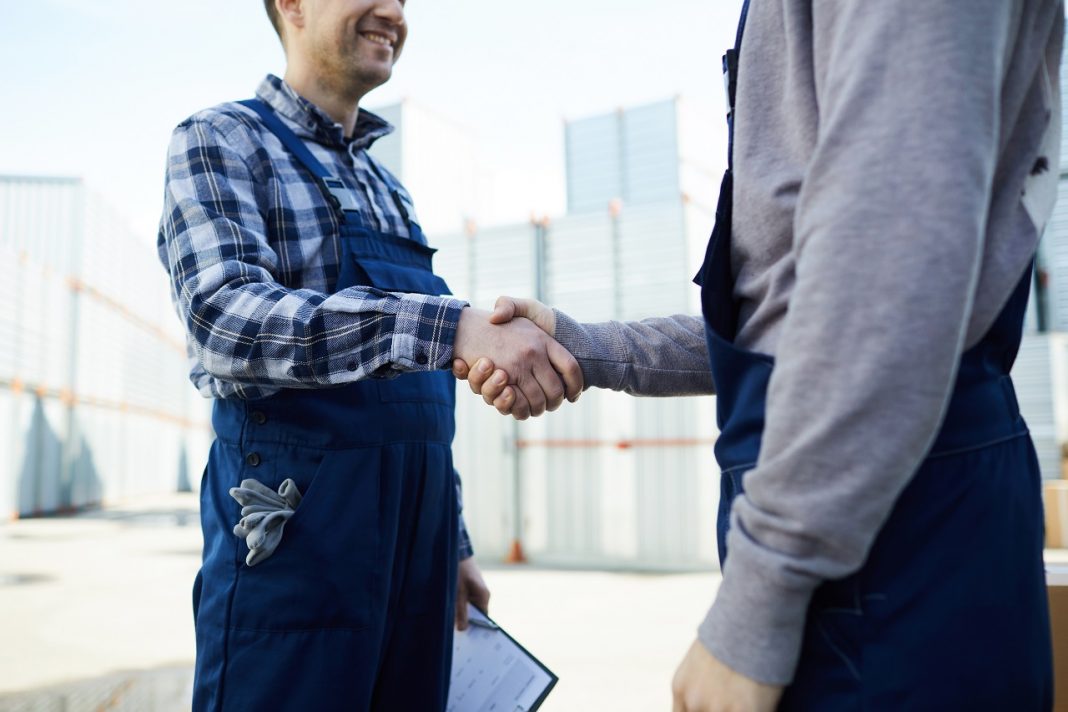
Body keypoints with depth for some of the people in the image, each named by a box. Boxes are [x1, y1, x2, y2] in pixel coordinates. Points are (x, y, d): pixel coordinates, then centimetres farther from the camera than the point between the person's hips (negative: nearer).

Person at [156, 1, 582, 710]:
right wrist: (452, 325, -32)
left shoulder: (391, 190, 19)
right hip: (294, 533, -6)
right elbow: (226, 318, -21)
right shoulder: (219, 140, -2)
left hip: (415, 534, 7)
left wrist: (452, 544, 17)